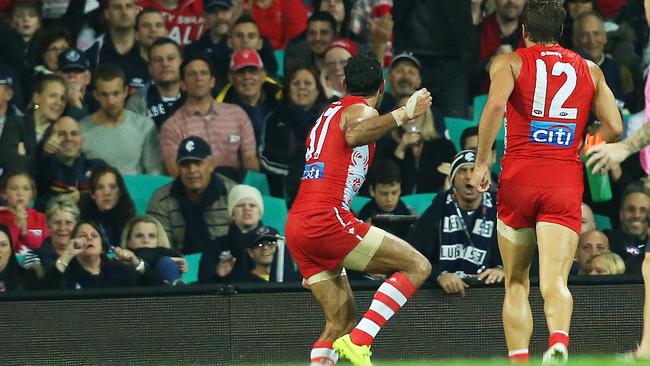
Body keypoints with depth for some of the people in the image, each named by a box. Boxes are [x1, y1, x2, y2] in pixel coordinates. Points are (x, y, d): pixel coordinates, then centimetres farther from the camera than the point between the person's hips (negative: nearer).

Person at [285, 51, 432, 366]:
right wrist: (402, 115, -33)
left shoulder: (329, 112, 25)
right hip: (326, 220, -9)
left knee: (341, 321, 13)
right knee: (417, 266, -9)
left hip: (295, 226, 9)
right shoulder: (360, 110, -2)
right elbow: (354, 135, -27)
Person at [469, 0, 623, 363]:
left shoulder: (510, 62, 7)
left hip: (518, 180, -1)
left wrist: (482, 162, -7)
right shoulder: (590, 70, 15)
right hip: (566, 184, 1)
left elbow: (496, 104, -13)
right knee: (554, 282, -11)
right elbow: (614, 128, 10)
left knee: (516, 283, 14)